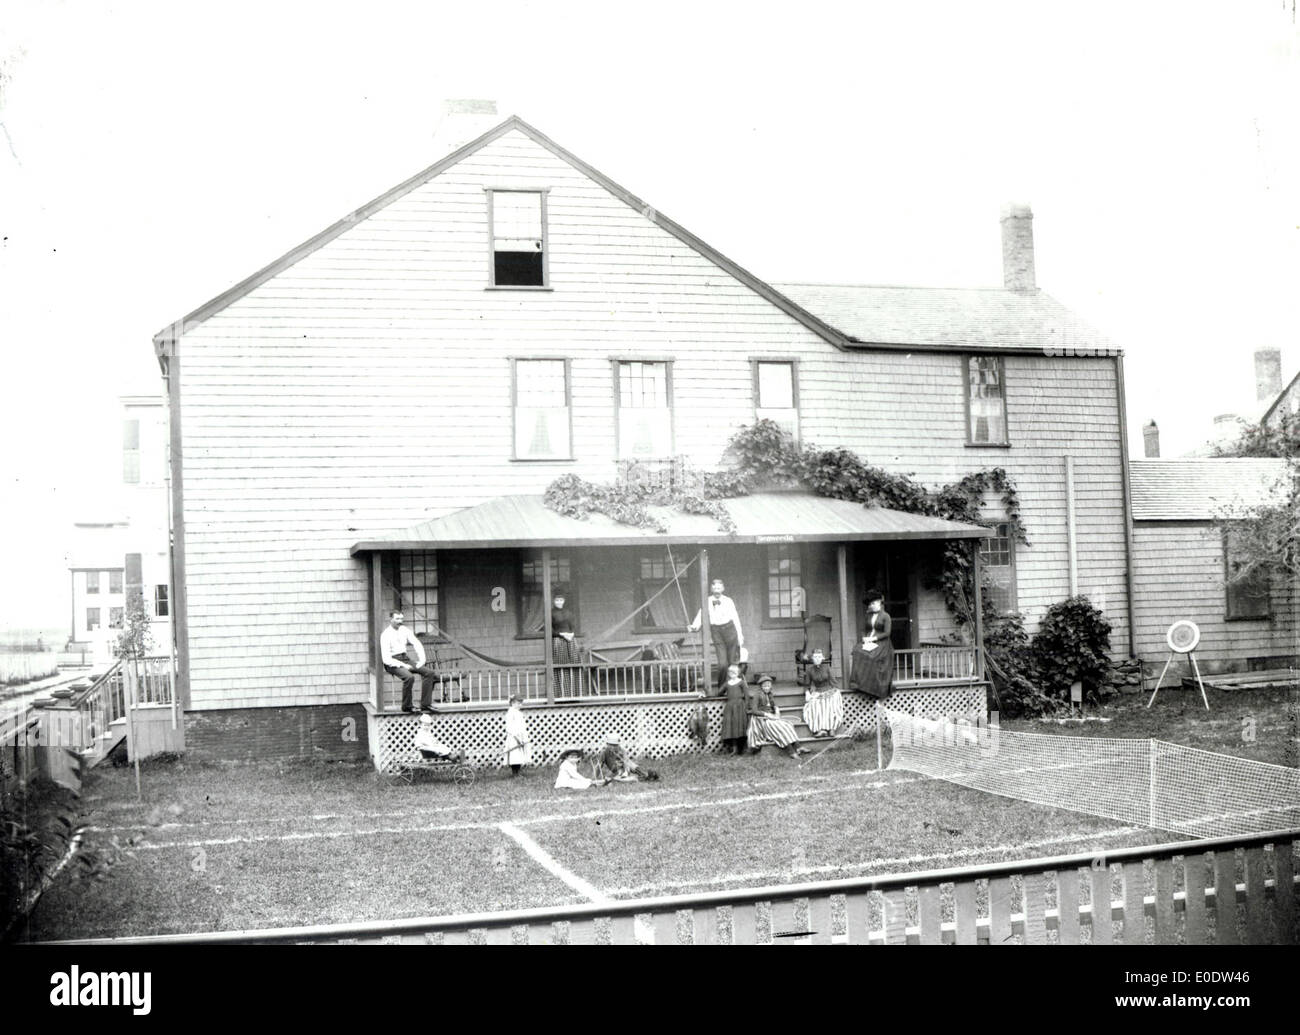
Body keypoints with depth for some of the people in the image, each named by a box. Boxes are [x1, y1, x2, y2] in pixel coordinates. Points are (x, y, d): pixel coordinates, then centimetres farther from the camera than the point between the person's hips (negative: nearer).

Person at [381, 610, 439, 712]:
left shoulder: (404, 630, 6)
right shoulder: (386, 635, -12)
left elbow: (418, 645, 12)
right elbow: (386, 659, -16)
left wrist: (421, 660, -3)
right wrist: (403, 665, -21)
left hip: (405, 659, 7)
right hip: (393, 663, -7)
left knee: (429, 672, -11)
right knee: (409, 677, -34)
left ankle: (425, 705, -10)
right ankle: (407, 706, -15)